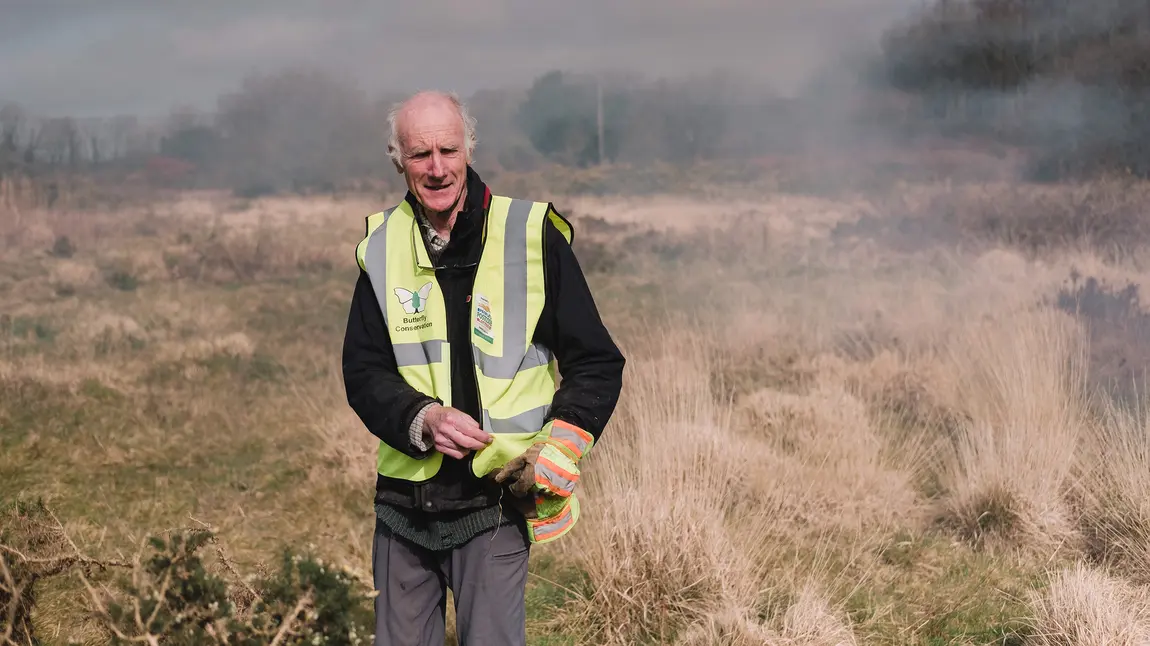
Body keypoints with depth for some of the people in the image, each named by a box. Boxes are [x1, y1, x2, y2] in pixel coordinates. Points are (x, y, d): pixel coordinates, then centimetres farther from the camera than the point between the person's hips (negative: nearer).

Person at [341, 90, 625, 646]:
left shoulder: (532, 235, -3)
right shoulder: (382, 245, 5)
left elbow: (596, 363, 1)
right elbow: (363, 371, 6)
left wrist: (559, 447, -14)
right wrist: (422, 418, -15)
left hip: (494, 499, -3)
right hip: (403, 500, 3)